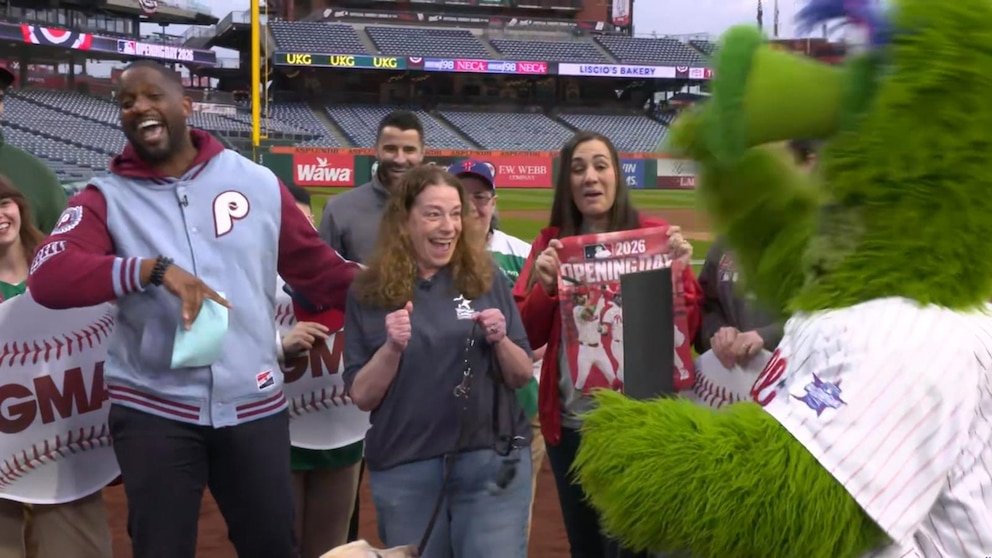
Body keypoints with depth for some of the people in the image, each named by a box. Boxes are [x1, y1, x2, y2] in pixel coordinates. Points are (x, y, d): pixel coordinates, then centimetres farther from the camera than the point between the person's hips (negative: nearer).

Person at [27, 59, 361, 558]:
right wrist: (154, 268, -28)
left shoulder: (257, 182, 3)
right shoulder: (106, 198, -2)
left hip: (255, 405, 1)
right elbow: (48, 278, -17)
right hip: (153, 411, -1)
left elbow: (317, 268, 6)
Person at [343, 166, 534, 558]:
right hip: (404, 470, 0)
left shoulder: (486, 279, 1)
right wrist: (392, 348, -17)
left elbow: (522, 377, 6)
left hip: (492, 461, 0)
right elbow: (362, 396, -1)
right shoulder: (369, 293, -1)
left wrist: (500, 340, -13)